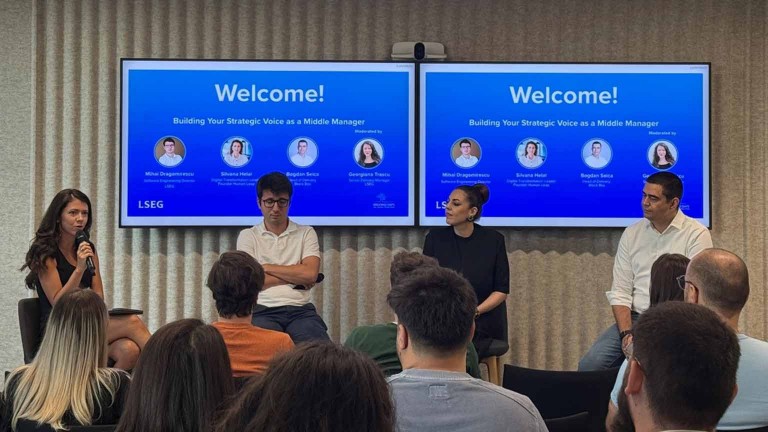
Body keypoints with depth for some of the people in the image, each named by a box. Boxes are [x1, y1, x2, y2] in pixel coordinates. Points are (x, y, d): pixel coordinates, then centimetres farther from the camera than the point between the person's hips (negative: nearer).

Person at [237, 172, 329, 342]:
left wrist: (266, 267, 0)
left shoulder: (306, 233, 14)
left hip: (300, 309, 1)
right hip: (263, 311, -1)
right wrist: (296, 277, -1)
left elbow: (310, 274, -2)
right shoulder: (248, 236, 12)